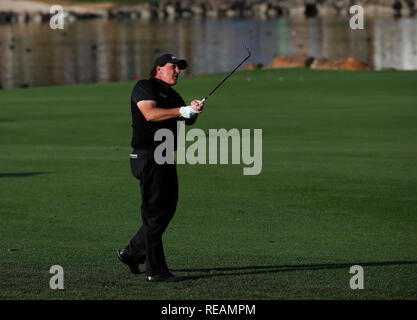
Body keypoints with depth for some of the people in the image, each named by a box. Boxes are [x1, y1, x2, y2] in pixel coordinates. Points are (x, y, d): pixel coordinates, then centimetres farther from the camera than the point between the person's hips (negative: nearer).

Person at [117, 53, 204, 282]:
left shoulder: (172, 96, 21)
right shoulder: (144, 87, -5)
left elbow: (187, 120, 7)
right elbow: (150, 114, -22)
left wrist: (194, 111, -15)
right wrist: (182, 110, -27)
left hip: (167, 160, 9)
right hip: (148, 157, -9)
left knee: (167, 209, 13)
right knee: (154, 213, -8)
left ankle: (132, 253, 26)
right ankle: (156, 270, -7)